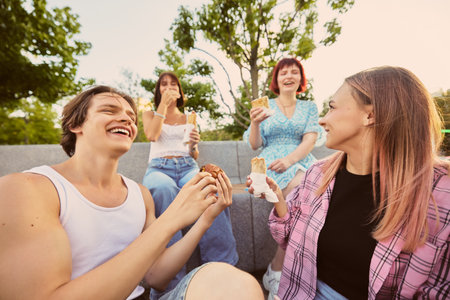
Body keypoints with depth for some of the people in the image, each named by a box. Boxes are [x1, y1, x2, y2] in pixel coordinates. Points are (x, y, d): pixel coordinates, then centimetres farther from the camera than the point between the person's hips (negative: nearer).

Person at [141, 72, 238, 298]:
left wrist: (193, 146, -5)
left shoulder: (188, 118, 23)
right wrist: (163, 104, 2)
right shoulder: (149, 114, 22)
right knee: (164, 189, -40)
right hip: (159, 167, -1)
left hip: (187, 167, 1)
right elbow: (152, 135, -2)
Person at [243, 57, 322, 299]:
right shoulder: (265, 106, 13)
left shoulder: (309, 107, 17)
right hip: (271, 164, -2)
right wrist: (255, 123, -15)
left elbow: (310, 141, 1)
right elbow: (254, 145, 6)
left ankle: (276, 271, -19)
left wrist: (290, 159, -20)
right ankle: (278, 272, -16)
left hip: (301, 161, 3)